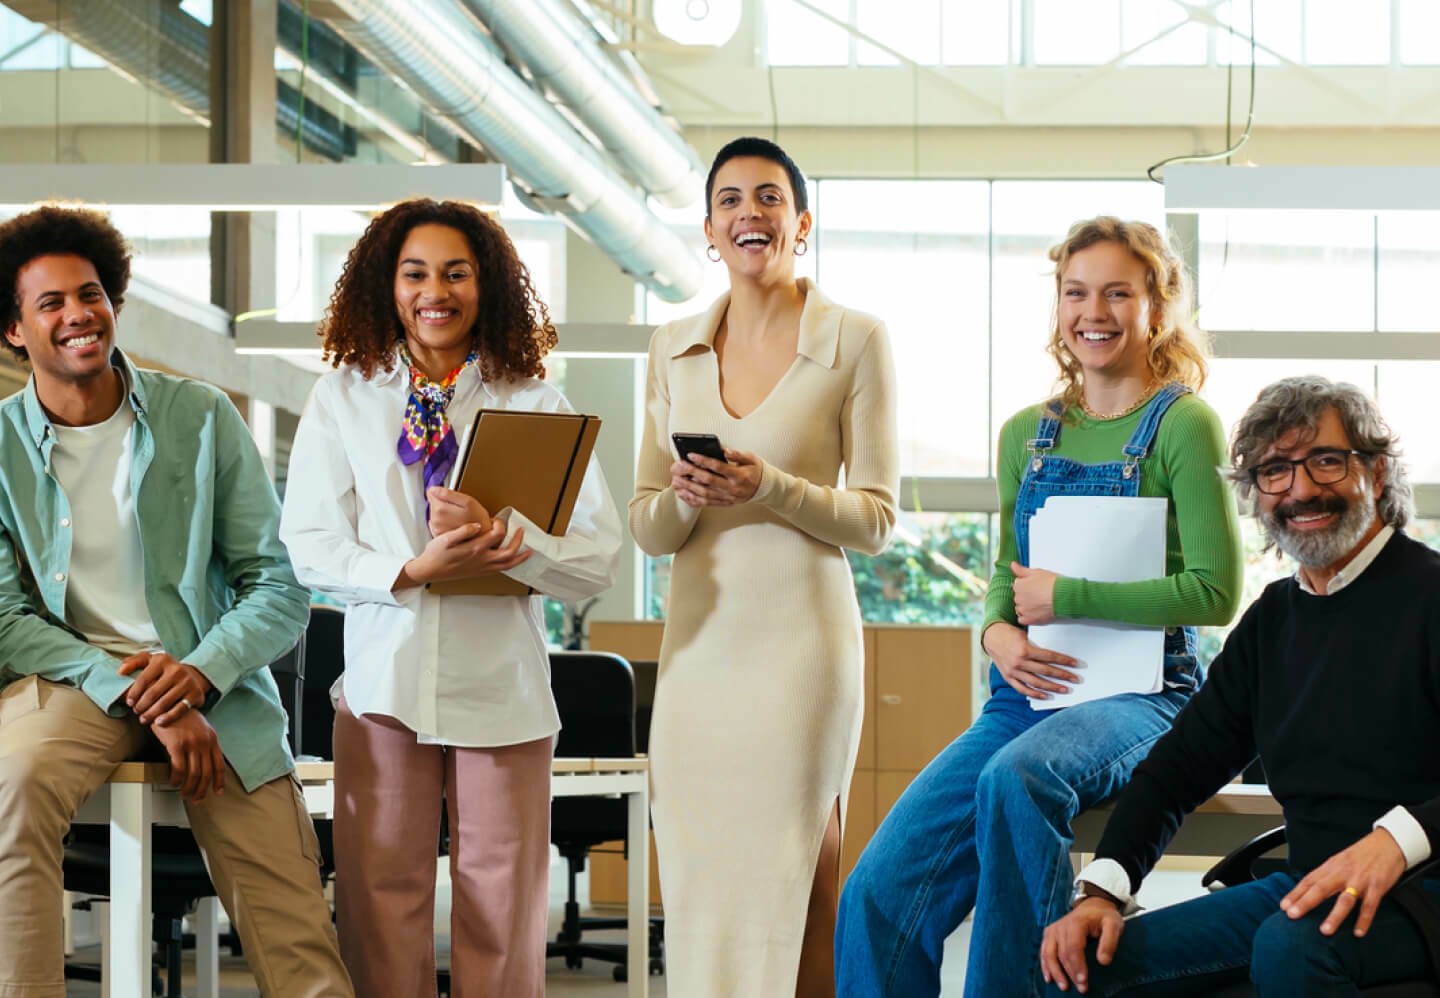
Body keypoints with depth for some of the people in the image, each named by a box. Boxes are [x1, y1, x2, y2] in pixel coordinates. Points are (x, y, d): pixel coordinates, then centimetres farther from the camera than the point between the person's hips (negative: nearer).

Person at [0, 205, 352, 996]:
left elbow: (280, 584, 1)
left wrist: (200, 672, -18)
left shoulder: (201, 418, 3)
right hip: (70, 679, -1)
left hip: (214, 684, 1)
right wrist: (136, 696, -16)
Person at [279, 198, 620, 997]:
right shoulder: (342, 399, 8)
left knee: (502, 909, 3)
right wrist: (415, 571, -15)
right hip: (385, 681, 0)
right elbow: (309, 544, 0)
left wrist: (502, 534, -20)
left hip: (501, 687, 0)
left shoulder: (535, 404, 5)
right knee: (380, 900, 2)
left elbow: (598, 559, -3)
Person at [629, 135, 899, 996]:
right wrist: (685, 498, -11)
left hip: (800, 633, -4)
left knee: (792, 882, -3)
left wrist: (769, 488, -17)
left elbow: (876, 519, -2)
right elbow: (647, 528, 12)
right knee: (697, 884, 6)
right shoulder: (674, 349, 11)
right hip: (698, 638, 4)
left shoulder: (856, 341, -1)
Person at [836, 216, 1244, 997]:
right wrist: (999, 634, -2)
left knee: (1016, 777, -39)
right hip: (1027, 694, 5)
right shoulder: (1028, 434, 14)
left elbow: (1214, 591, -10)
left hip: (1140, 698, -5)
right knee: (879, 889, -16)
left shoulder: (1183, 426, -3)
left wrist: (1066, 597, -12)